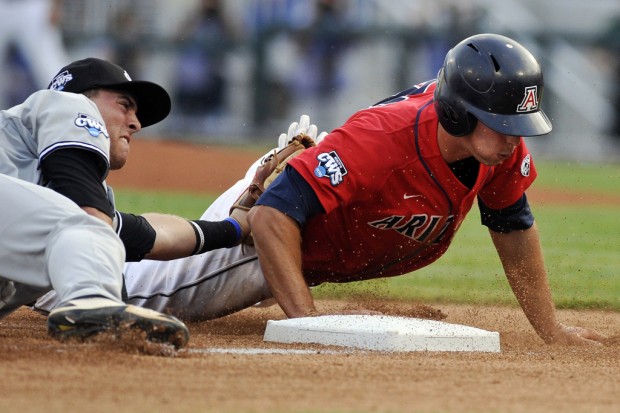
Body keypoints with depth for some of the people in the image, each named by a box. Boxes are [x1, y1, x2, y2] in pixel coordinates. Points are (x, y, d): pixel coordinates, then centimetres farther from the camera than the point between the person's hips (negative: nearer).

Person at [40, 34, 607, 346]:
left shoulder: (501, 144, -24)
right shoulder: (380, 138, -44)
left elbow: (514, 229, -6)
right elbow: (273, 218, -45)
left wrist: (551, 330, -3)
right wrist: (306, 320, -49)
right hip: (270, 219, -6)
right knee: (141, 294, 4)